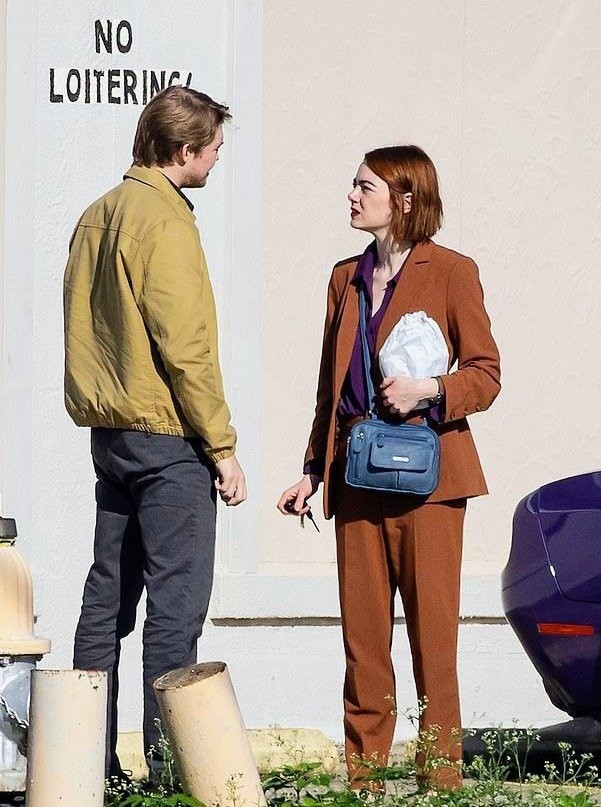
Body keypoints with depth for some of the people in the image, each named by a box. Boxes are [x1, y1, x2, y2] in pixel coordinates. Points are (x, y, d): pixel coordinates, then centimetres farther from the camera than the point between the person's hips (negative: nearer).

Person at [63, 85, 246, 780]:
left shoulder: (98, 216, 13)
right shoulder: (163, 222, -14)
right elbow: (186, 348, -18)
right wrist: (223, 447, -13)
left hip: (109, 430, 9)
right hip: (166, 437, -9)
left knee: (107, 595, 11)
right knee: (176, 601, -6)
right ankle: (170, 767, -7)